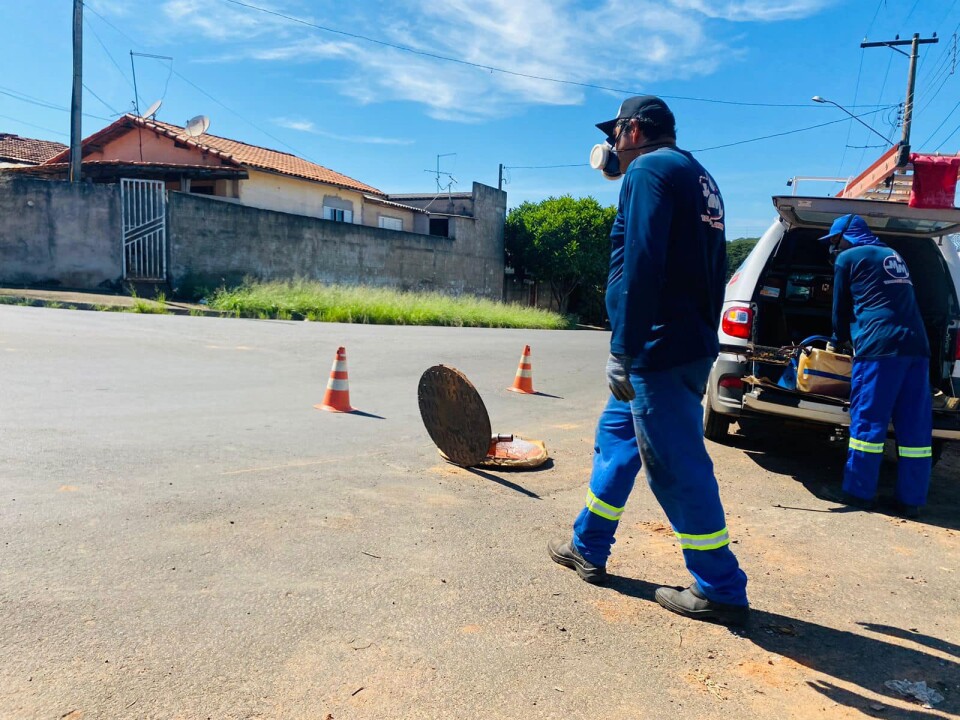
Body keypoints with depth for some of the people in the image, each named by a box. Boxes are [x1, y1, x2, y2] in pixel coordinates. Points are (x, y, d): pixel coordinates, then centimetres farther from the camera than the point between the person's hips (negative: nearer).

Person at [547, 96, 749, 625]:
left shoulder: (649, 169, -8)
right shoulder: (699, 178, 21)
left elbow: (640, 267, -21)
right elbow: (713, 267, 21)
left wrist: (624, 350, -21)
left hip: (659, 349, -10)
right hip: (694, 343, 10)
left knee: (677, 466, -3)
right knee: (616, 433, 19)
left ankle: (721, 591, 10)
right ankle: (587, 548, 30)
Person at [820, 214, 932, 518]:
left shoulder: (847, 258, 7)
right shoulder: (892, 256, 27)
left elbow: (841, 308, 13)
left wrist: (839, 341, 31)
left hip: (878, 347, -6)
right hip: (917, 346, 6)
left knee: (868, 421, -1)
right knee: (915, 427, 4)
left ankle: (860, 493, 4)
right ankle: (911, 500, 8)